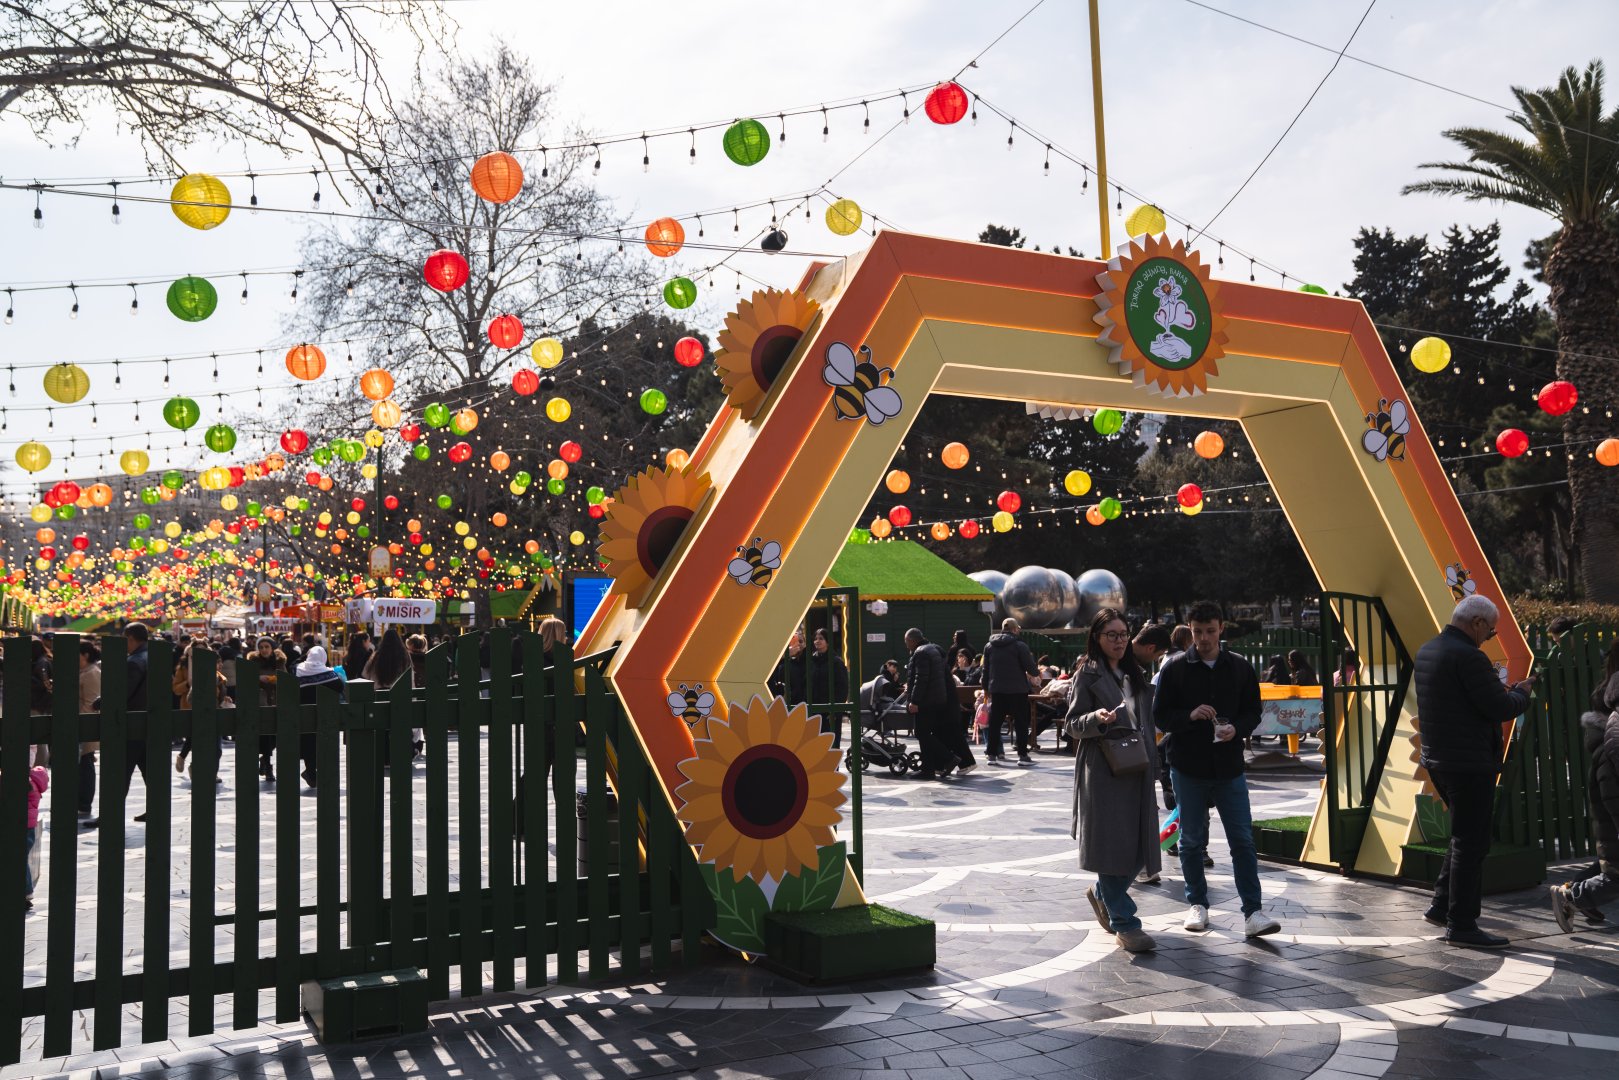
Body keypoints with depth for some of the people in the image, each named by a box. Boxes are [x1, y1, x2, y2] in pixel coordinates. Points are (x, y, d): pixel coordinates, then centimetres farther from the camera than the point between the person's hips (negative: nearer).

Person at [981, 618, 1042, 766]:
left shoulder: (989, 646, 8)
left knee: (995, 722, 9)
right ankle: (1023, 755, 2)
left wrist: (987, 689, 16)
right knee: (1021, 723, 3)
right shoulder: (1020, 645, -9)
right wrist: (1036, 674, 13)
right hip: (1017, 690, -4)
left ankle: (993, 754, 9)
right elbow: (1031, 668, -9)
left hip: (997, 690, 5)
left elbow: (986, 670, 11)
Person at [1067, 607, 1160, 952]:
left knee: (1139, 844, 6)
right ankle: (1125, 924, 3)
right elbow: (1073, 724, -5)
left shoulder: (1135, 674, 16)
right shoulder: (1089, 673, -3)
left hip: (1137, 768, 6)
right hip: (1103, 771, -6)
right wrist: (1097, 719, -25)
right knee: (1112, 843, -6)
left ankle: (1101, 893, 31)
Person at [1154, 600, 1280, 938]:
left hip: (1229, 768, 1)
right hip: (1187, 768, -1)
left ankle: (1253, 912, 3)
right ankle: (1197, 904, 24)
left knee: (1243, 840, -2)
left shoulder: (1240, 668, 3)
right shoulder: (1174, 670, -2)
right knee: (1192, 840, 10)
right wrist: (1190, 715, -21)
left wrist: (1236, 728, -13)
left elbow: (1253, 712, 8)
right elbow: (1160, 714, -2)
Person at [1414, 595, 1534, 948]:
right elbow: (1501, 708, -19)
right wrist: (1521, 692, 1)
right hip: (1469, 763, -10)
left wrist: (1500, 691, 13)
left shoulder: (1426, 651, 11)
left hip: (1438, 759, 10)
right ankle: (1461, 926, 5)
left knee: (1464, 836, 22)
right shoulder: (1468, 657, -20)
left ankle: (1441, 906, 27)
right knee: (1471, 843, -1)